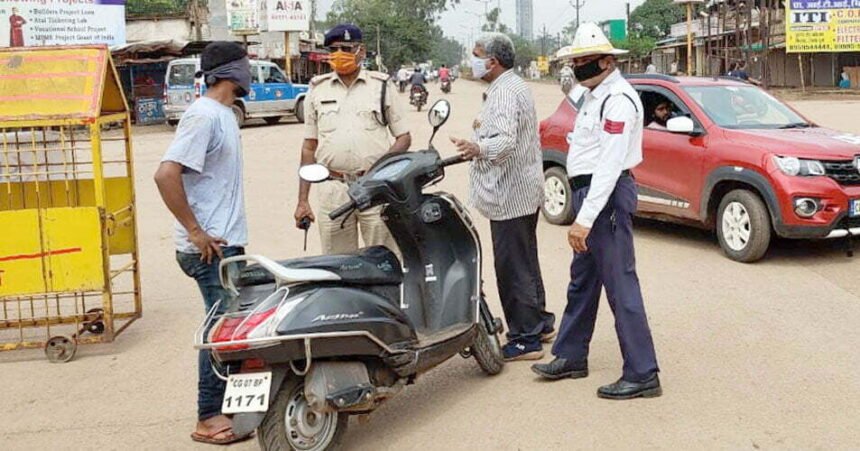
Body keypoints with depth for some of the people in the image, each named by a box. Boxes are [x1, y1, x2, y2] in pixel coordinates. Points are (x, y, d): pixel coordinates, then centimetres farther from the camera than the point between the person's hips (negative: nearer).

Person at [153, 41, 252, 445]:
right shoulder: (204, 115, -17)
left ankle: (227, 404, 28)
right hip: (210, 246, -10)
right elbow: (166, 174, -25)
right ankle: (208, 418, 6)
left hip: (228, 242, 10)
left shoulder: (223, 113, 14)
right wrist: (196, 232, -21)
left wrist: (228, 232, 16)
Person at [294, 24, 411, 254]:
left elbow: (404, 136, 9)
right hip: (332, 189, 2)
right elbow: (309, 147, 13)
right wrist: (302, 200, 8)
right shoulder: (318, 90, 12)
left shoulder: (380, 87, 7)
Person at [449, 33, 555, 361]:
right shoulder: (515, 86, 17)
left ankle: (525, 339, -2)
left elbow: (506, 140, -35)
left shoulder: (505, 93, -19)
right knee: (525, 264, 20)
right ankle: (540, 324, 31)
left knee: (513, 269, -7)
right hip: (523, 192, 11)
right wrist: (485, 128, 47)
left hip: (510, 195, -11)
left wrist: (478, 148, -53)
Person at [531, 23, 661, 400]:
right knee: (582, 280, 18)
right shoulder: (593, 94, 14)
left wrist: (585, 219, -28)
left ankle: (642, 375, -3)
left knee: (620, 286, -8)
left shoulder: (618, 100, -18)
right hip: (588, 190, 11)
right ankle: (570, 357, 31)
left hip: (608, 195, -11)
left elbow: (609, 165, -25)